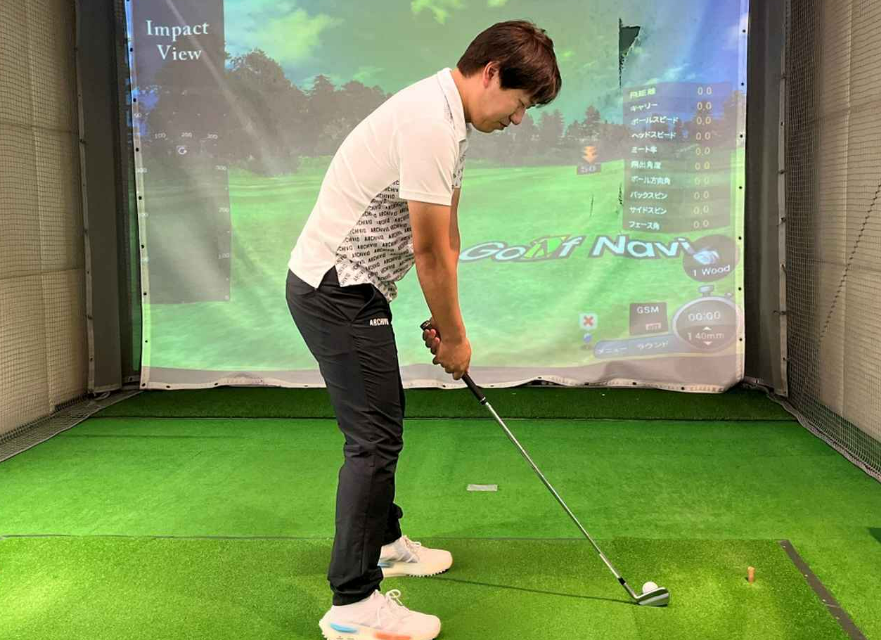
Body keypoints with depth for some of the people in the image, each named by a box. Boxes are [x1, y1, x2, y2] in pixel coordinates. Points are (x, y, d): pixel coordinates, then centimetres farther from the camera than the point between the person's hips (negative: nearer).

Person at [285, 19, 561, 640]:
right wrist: (454, 336, -8)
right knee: (375, 437, -8)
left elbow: (446, 236, 13)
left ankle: (384, 542, 39)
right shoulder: (431, 122, -23)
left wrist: (445, 322, 10)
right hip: (336, 290, -11)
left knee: (383, 420, 21)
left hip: (354, 286, 11)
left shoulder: (450, 118, 11)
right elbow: (429, 250, -20)